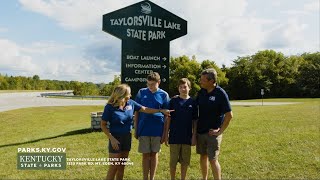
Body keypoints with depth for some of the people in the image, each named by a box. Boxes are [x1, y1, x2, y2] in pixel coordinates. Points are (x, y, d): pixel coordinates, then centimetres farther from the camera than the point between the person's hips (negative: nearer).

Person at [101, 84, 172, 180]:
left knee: (122, 166, 15)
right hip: (116, 138, -5)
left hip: (127, 137, 5)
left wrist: (161, 111, 5)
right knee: (114, 166, -1)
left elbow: (145, 109, 7)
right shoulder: (110, 107, -15)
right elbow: (103, 125, -9)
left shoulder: (130, 103, -2)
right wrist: (112, 139, -17)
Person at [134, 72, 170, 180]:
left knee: (154, 154, 11)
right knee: (145, 155, 7)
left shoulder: (164, 95, -2)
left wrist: (165, 133, -1)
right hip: (143, 130, 0)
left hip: (157, 130, 0)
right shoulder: (141, 92, -1)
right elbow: (136, 112, 4)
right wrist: (136, 130, 3)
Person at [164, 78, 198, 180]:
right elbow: (168, 119, 2)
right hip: (174, 136, -1)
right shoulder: (173, 101, -1)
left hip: (187, 137, 1)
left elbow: (195, 121, 4)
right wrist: (166, 134, -1)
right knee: (173, 161, 8)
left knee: (185, 161, 11)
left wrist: (194, 136, 0)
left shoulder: (193, 102, 1)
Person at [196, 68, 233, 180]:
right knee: (203, 156, 15)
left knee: (213, 159, -3)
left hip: (212, 132, -5)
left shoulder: (220, 93, -14)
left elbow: (229, 115, -14)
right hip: (200, 131, 6)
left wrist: (220, 131, -13)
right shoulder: (201, 92, 2)